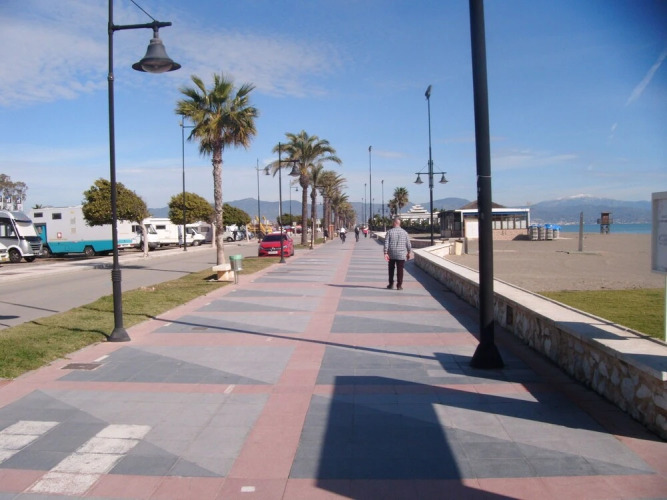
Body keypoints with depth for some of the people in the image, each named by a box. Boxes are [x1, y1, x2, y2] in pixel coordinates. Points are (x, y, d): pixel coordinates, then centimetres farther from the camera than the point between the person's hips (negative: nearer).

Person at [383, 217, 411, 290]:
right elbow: (408, 244, 3)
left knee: (391, 269, 14)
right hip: (401, 255, 0)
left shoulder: (389, 232, -3)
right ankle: (399, 285, 1)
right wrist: (408, 253, 15)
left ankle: (391, 284, 19)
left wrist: (385, 253, -10)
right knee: (400, 270, 2)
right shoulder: (404, 232, 0)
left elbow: (386, 243, -10)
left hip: (391, 254, 0)